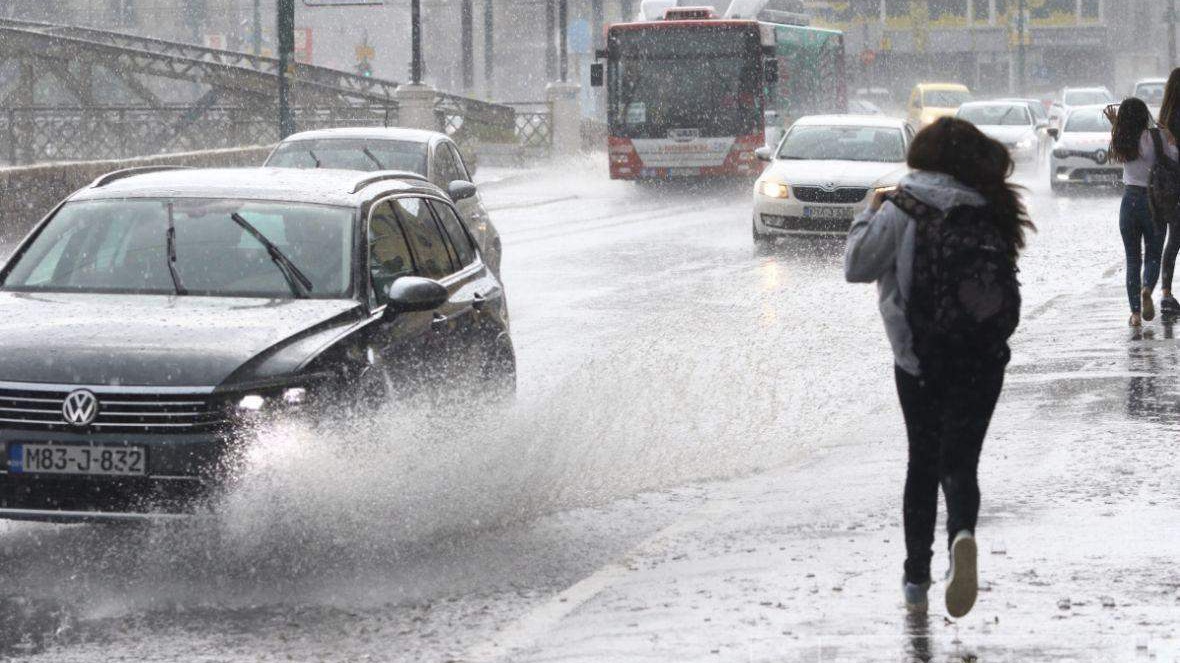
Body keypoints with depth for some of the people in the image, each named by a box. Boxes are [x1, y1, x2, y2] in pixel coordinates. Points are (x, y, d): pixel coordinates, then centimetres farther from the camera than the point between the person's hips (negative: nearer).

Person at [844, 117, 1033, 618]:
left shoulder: (902, 210, -6)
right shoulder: (991, 211, 4)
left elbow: (857, 266, -5)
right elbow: (1006, 287, 6)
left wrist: (869, 214, 8)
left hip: (918, 357, -1)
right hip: (983, 359, 1)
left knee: (923, 463, 13)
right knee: (960, 461, 2)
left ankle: (916, 576, 14)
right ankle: (962, 534, -30)